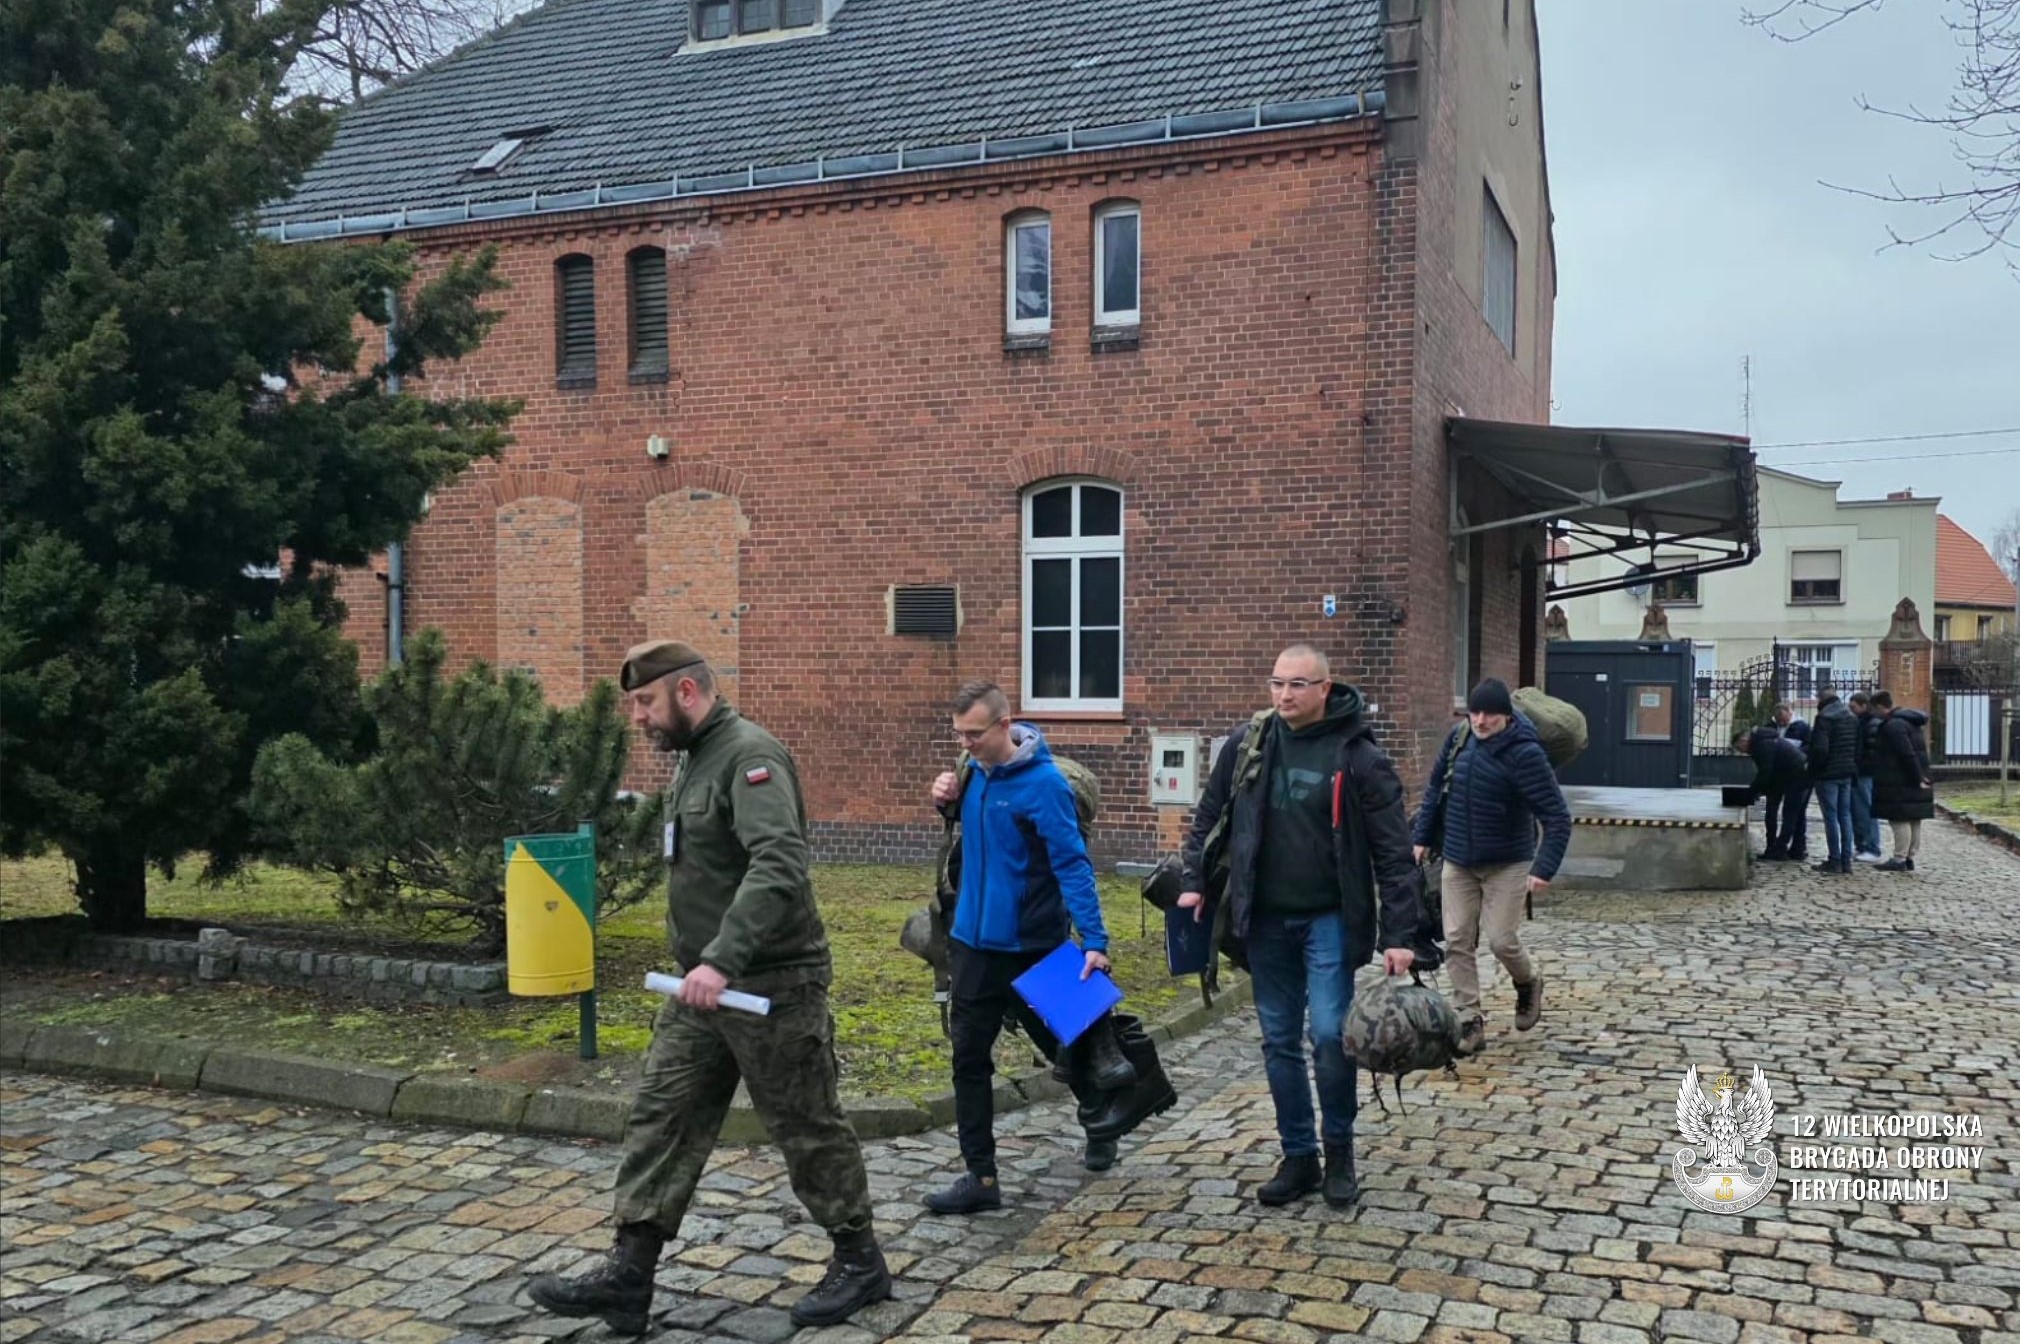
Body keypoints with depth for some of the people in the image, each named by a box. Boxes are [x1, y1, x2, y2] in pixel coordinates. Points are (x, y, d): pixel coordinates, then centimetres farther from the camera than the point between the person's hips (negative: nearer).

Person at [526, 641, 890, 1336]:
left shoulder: (750, 754, -18)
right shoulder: (698, 758, 13)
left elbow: (778, 867, -32)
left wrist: (723, 961, -37)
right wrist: (705, 964, 15)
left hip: (770, 984, -9)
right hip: (706, 983, 9)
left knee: (807, 1127, 4)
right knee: (660, 1118, 7)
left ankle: (860, 1262, 22)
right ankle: (628, 1277, 13)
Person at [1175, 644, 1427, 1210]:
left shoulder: (1358, 756, -10)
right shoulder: (1246, 743, 1)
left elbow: (1393, 852, -9)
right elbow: (1209, 815, 14)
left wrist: (1399, 935, -13)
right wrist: (1193, 881, 6)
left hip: (1329, 919, -4)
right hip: (1265, 920, 4)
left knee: (1328, 1034, -9)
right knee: (1279, 1042, 9)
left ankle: (1339, 1150, 14)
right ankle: (1298, 1157, 22)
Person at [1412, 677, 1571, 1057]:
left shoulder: (1524, 754, -20)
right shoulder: (1458, 737, -2)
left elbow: (1557, 816, -20)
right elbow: (1436, 787, 12)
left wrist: (1544, 867, -28)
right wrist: (1422, 837, 11)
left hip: (1508, 865, -5)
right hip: (1458, 863, 5)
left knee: (1502, 941, -5)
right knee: (1457, 942, 1)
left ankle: (1528, 984, 29)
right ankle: (1469, 1022, 10)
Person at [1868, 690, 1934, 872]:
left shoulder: (1893, 725, -17)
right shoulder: (1908, 720, 16)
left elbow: (1908, 755, -22)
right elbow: (1908, 754, 17)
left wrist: (1917, 779, -19)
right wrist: (1919, 777, 16)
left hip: (1900, 784, -10)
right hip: (1912, 782, 10)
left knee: (1901, 820, -7)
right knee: (1914, 820, 12)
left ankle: (1899, 859, -7)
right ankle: (1909, 858, 19)